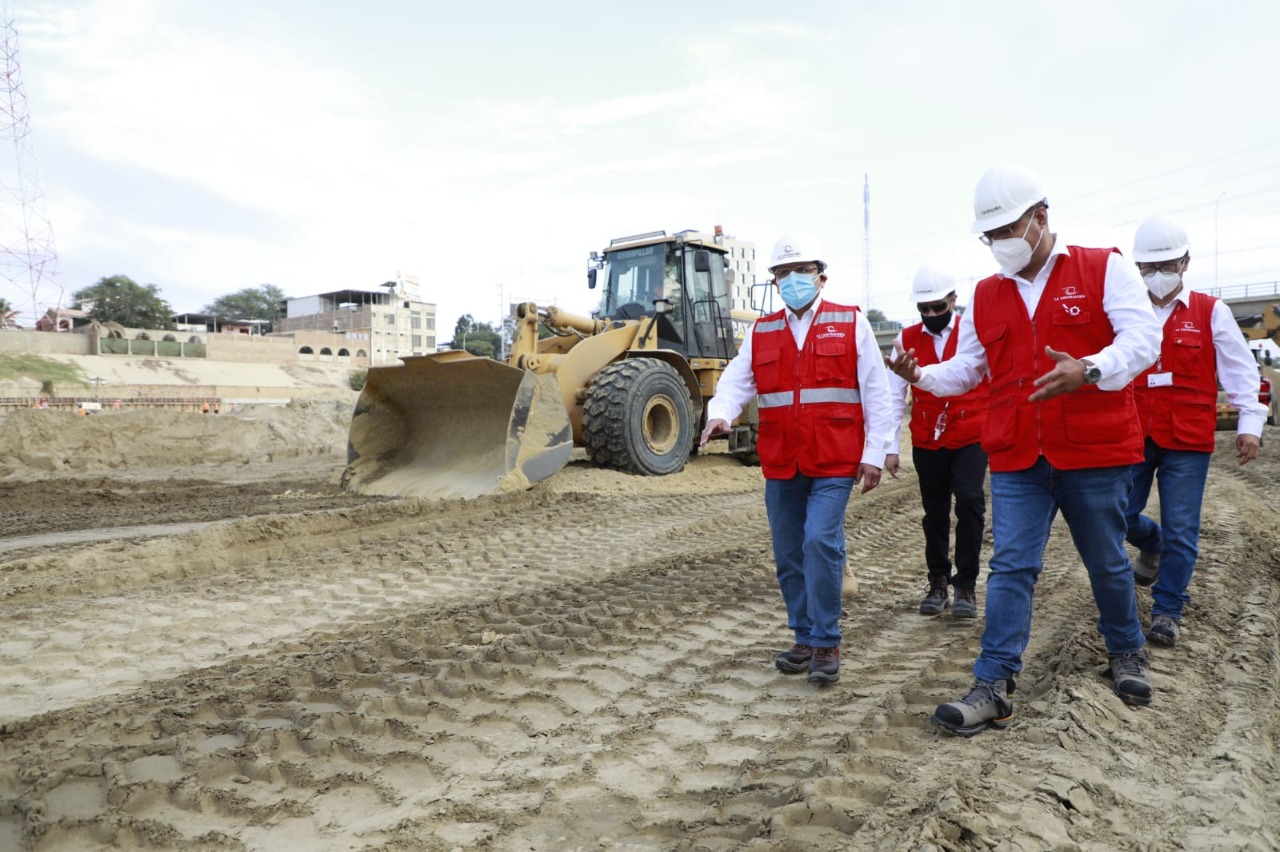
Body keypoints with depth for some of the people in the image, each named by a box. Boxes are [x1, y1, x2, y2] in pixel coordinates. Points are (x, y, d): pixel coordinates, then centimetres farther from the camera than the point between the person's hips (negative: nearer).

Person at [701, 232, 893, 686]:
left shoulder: (850, 323, 2)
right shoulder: (761, 332, 11)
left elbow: (876, 392, 0)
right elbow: (736, 381, 2)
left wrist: (875, 452, -5)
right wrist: (720, 413, -20)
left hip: (833, 463, -4)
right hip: (780, 465, 4)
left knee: (820, 542, -17)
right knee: (789, 556, 10)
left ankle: (826, 643, 0)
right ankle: (805, 639, 27)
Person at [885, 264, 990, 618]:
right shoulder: (907, 339, 2)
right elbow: (894, 396, 2)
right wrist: (890, 447, -1)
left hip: (971, 439, -2)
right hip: (927, 442, 2)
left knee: (970, 503, -12)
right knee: (935, 511, 10)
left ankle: (966, 585, 2)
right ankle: (938, 582, 24)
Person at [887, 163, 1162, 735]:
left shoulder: (1103, 269, 0)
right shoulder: (986, 296, 11)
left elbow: (1143, 338, -11)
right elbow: (967, 367, 13)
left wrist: (1090, 371, -29)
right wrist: (922, 376, -7)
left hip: (1095, 452, -2)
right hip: (1017, 461, 3)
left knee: (1106, 561, 14)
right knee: (1011, 566, -2)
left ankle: (1126, 651, 40)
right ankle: (995, 685, 0)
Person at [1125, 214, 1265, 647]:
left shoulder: (1211, 312, 2)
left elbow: (1239, 370, 1)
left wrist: (1249, 421, -9)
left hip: (1188, 440, -1)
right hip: (1131, 436, 2)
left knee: (1181, 530, 1)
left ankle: (1167, 612, 15)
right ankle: (1152, 545, 40)